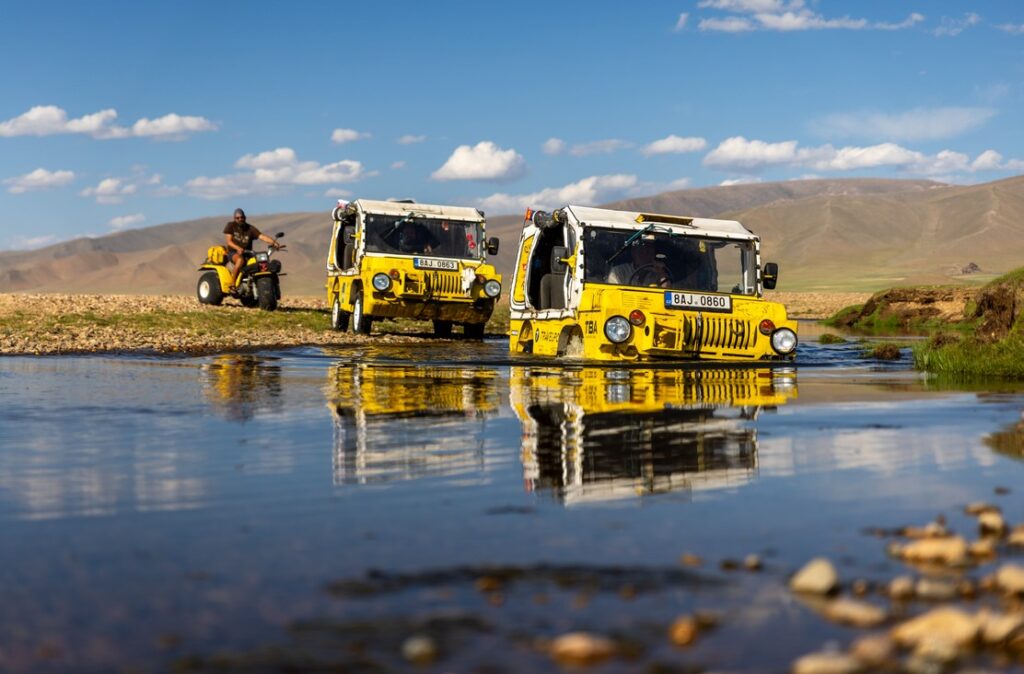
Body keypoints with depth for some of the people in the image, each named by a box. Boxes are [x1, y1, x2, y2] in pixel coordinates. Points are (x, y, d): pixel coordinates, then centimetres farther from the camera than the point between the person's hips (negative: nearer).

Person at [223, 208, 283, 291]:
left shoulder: (250, 229, 4)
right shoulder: (230, 226, 2)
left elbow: (262, 236, -11)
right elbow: (228, 241, -9)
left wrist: (274, 242, -31)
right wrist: (238, 248, -30)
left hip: (247, 253, 3)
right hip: (233, 252, -3)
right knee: (240, 260, -39)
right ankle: (232, 284, -33)